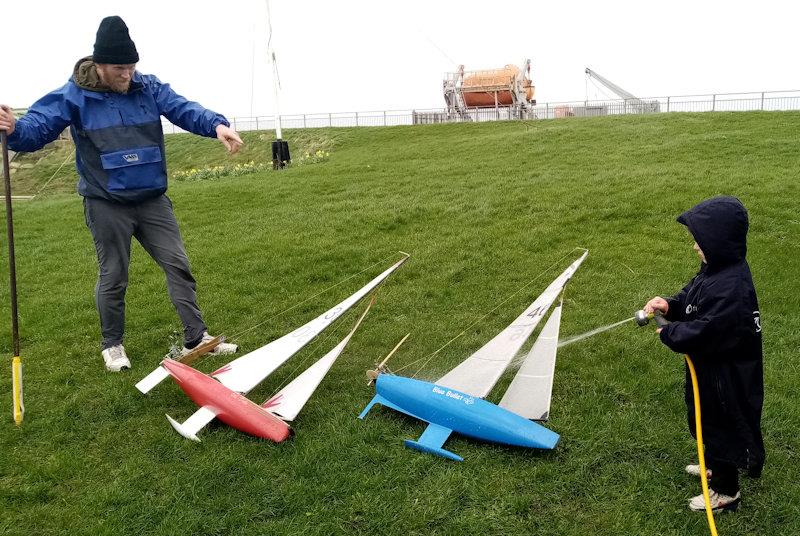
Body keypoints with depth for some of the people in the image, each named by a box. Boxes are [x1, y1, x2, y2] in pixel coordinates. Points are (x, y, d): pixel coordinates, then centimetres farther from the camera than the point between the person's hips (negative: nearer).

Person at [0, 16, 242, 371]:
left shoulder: (149, 88, -1)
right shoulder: (72, 97, -8)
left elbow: (185, 110, -10)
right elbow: (36, 129, -11)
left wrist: (216, 125, -31)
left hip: (153, 201, 3)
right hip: (106, 205, -3)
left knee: (178, 265, 3)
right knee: (113, 278, 8)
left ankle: (196, 338, 13)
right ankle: (112, 345, 28)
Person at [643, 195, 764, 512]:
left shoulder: (731, 290, -35)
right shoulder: (716, 268, -4)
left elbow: (702, 333, -32)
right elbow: (693, 296, 8)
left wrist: (668, 333, -16)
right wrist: (670, 305, -11)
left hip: (725, 376, -9)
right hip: (709, 367, 9)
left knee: (720, 424, 11)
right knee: (706, 419, 28)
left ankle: (726, 492, 32)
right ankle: (713, 464, 53)